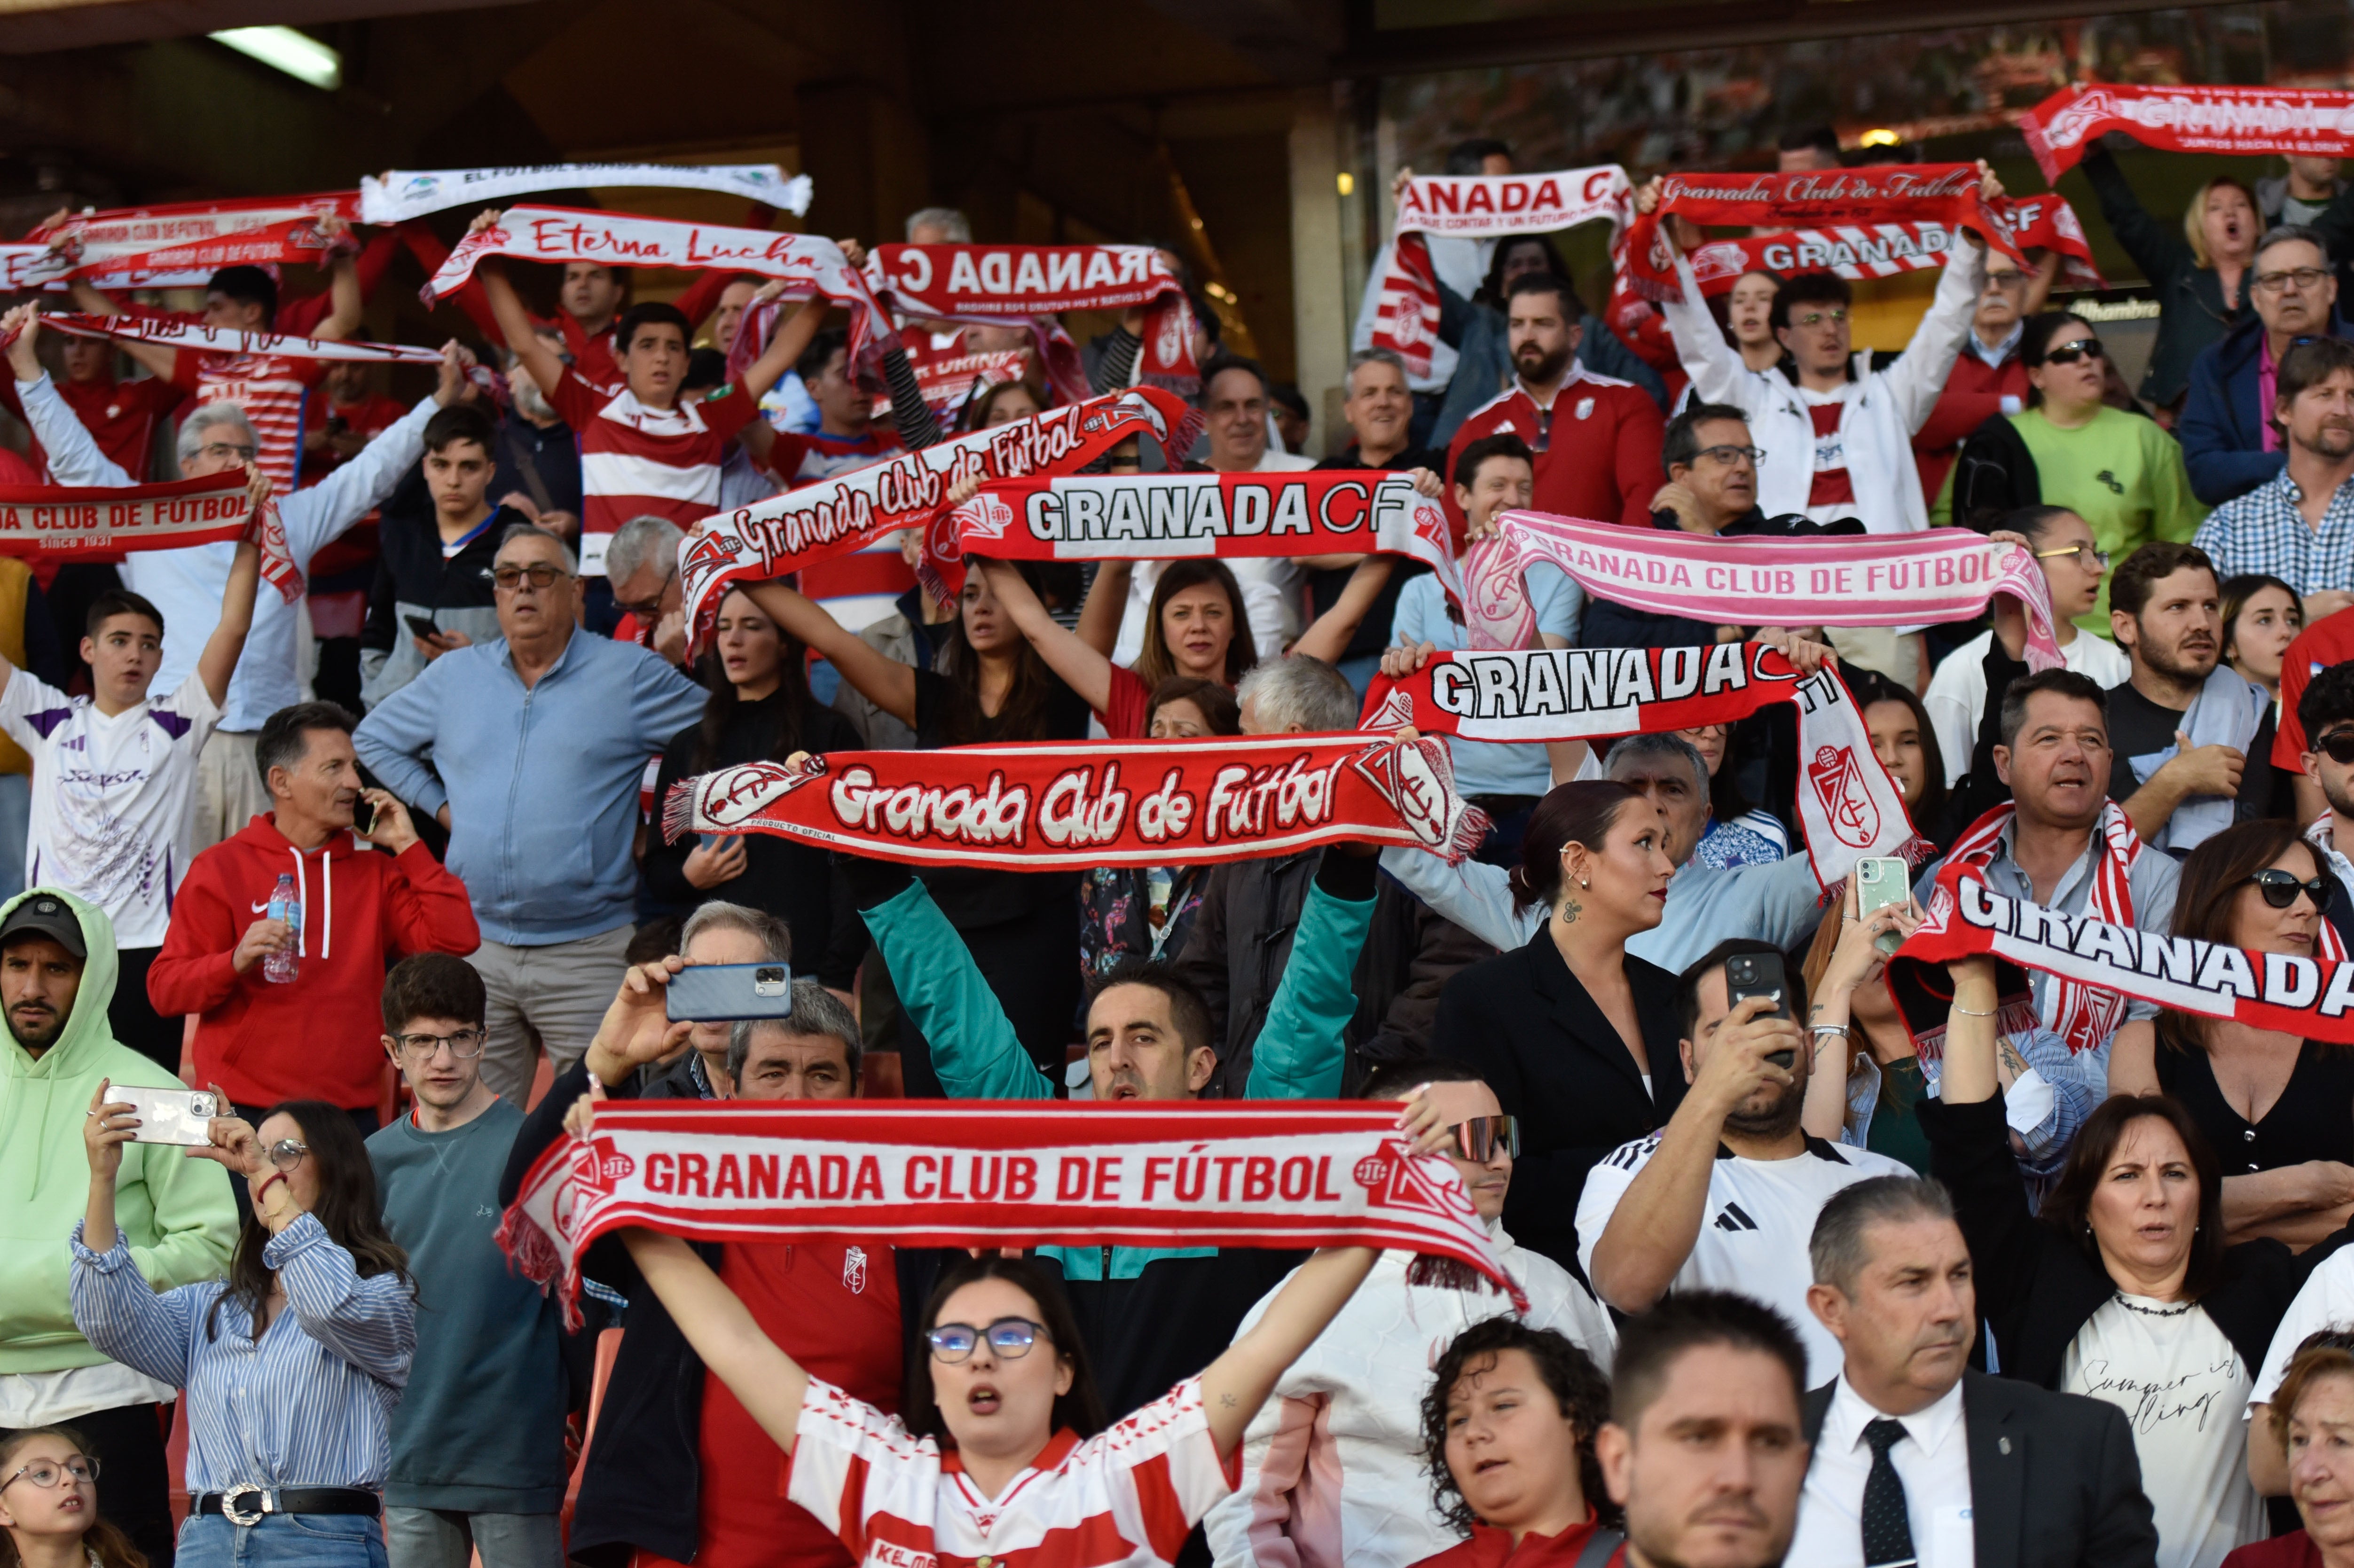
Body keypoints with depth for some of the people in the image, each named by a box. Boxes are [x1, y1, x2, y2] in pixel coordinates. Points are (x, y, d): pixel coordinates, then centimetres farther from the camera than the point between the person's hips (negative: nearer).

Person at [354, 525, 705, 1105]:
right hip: (474, 947, 4)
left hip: (589, 952, -3)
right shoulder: (454, 675, 13)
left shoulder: (630, 675, 2)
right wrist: (441, 806, 12)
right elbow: (373, 740, 24)